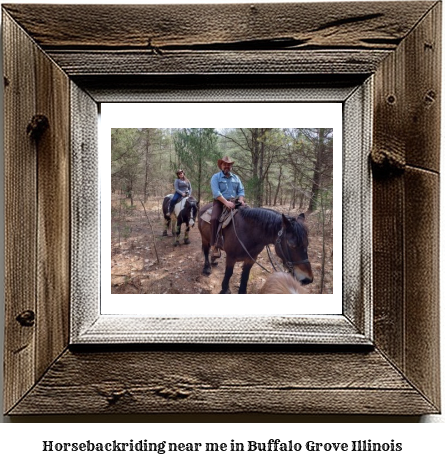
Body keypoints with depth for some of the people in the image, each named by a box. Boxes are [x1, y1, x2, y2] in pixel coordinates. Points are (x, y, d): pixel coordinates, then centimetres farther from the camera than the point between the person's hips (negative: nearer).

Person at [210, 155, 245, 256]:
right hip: (220, 202, -5)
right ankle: (214, 246, -28)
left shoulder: (236, 178, 16)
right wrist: (226, 202, -27)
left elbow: (241, 190, 11)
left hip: (233, 203, 5)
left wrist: (241, 199, -13)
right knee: (214, 219, -31)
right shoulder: (216, 177, -1)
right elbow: (216, 192, -15)